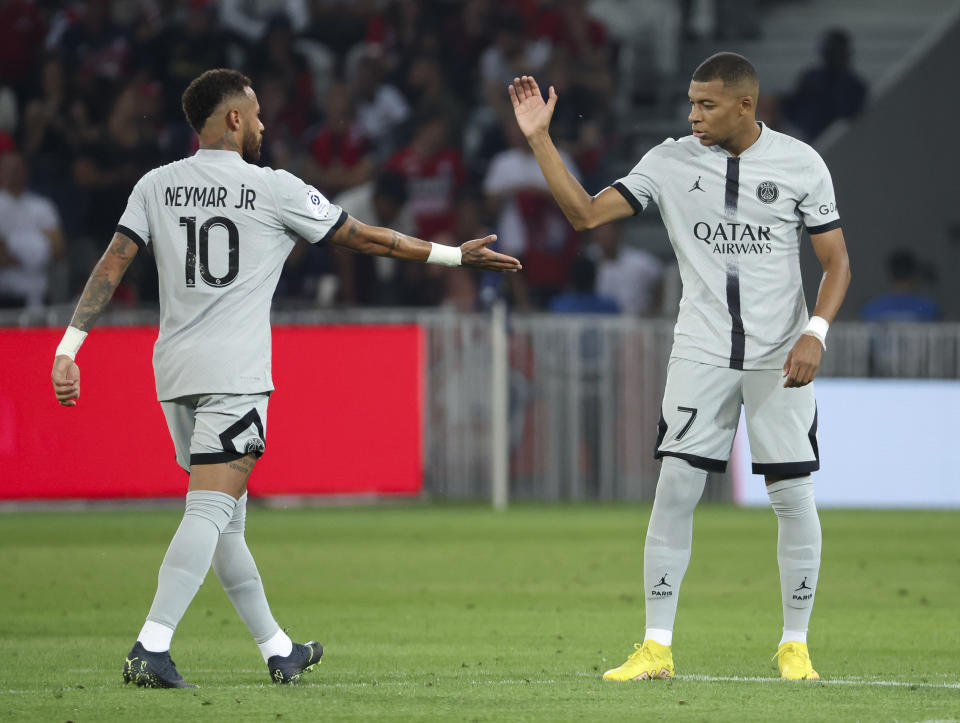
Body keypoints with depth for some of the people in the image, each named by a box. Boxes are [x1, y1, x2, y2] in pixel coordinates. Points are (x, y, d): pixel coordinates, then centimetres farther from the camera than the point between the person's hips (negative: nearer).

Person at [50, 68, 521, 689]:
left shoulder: (156, 187, 8)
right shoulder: (275, 190, -2)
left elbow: (111, 266, 0)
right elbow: (365, 238, 6)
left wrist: (71, 345, 1)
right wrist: (457, 255, 16)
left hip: (175, 375, 6)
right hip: (235, 373, -6)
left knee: (227, 520, 13)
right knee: (211, 511, -11)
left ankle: (280, 651, 23)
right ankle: (151, 648, -25)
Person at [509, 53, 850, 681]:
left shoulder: (800, 164, -3)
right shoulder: (671, 161, 1)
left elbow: (837, 261, 1)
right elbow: (586, 212, -1)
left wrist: (815, 333, -14)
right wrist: (539, 138, -9)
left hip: (780, 357, -1)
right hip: (702, 352, 1)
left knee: (794, 496, -1)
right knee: (675, 489, -6)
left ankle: (795, 645, 13)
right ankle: (657, 648, -1)